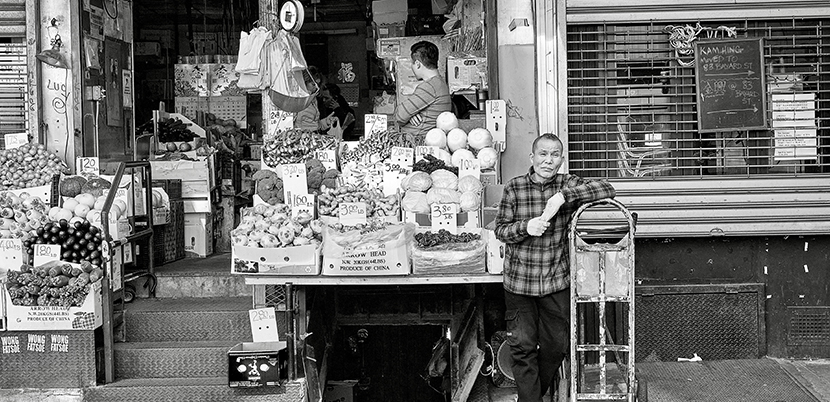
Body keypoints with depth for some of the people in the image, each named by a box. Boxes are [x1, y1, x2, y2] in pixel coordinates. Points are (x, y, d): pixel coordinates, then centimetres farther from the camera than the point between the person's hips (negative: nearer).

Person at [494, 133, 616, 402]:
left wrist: (564, 196, -26)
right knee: (523, 347, 2)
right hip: (519, 282, -1)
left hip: (556, 282, 2)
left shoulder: (568, 185, -3)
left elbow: (607, 190, -17)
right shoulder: (514, 188, -4)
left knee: (557, 345, 13)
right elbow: (501, 230, -2)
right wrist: (526, 227, -23)